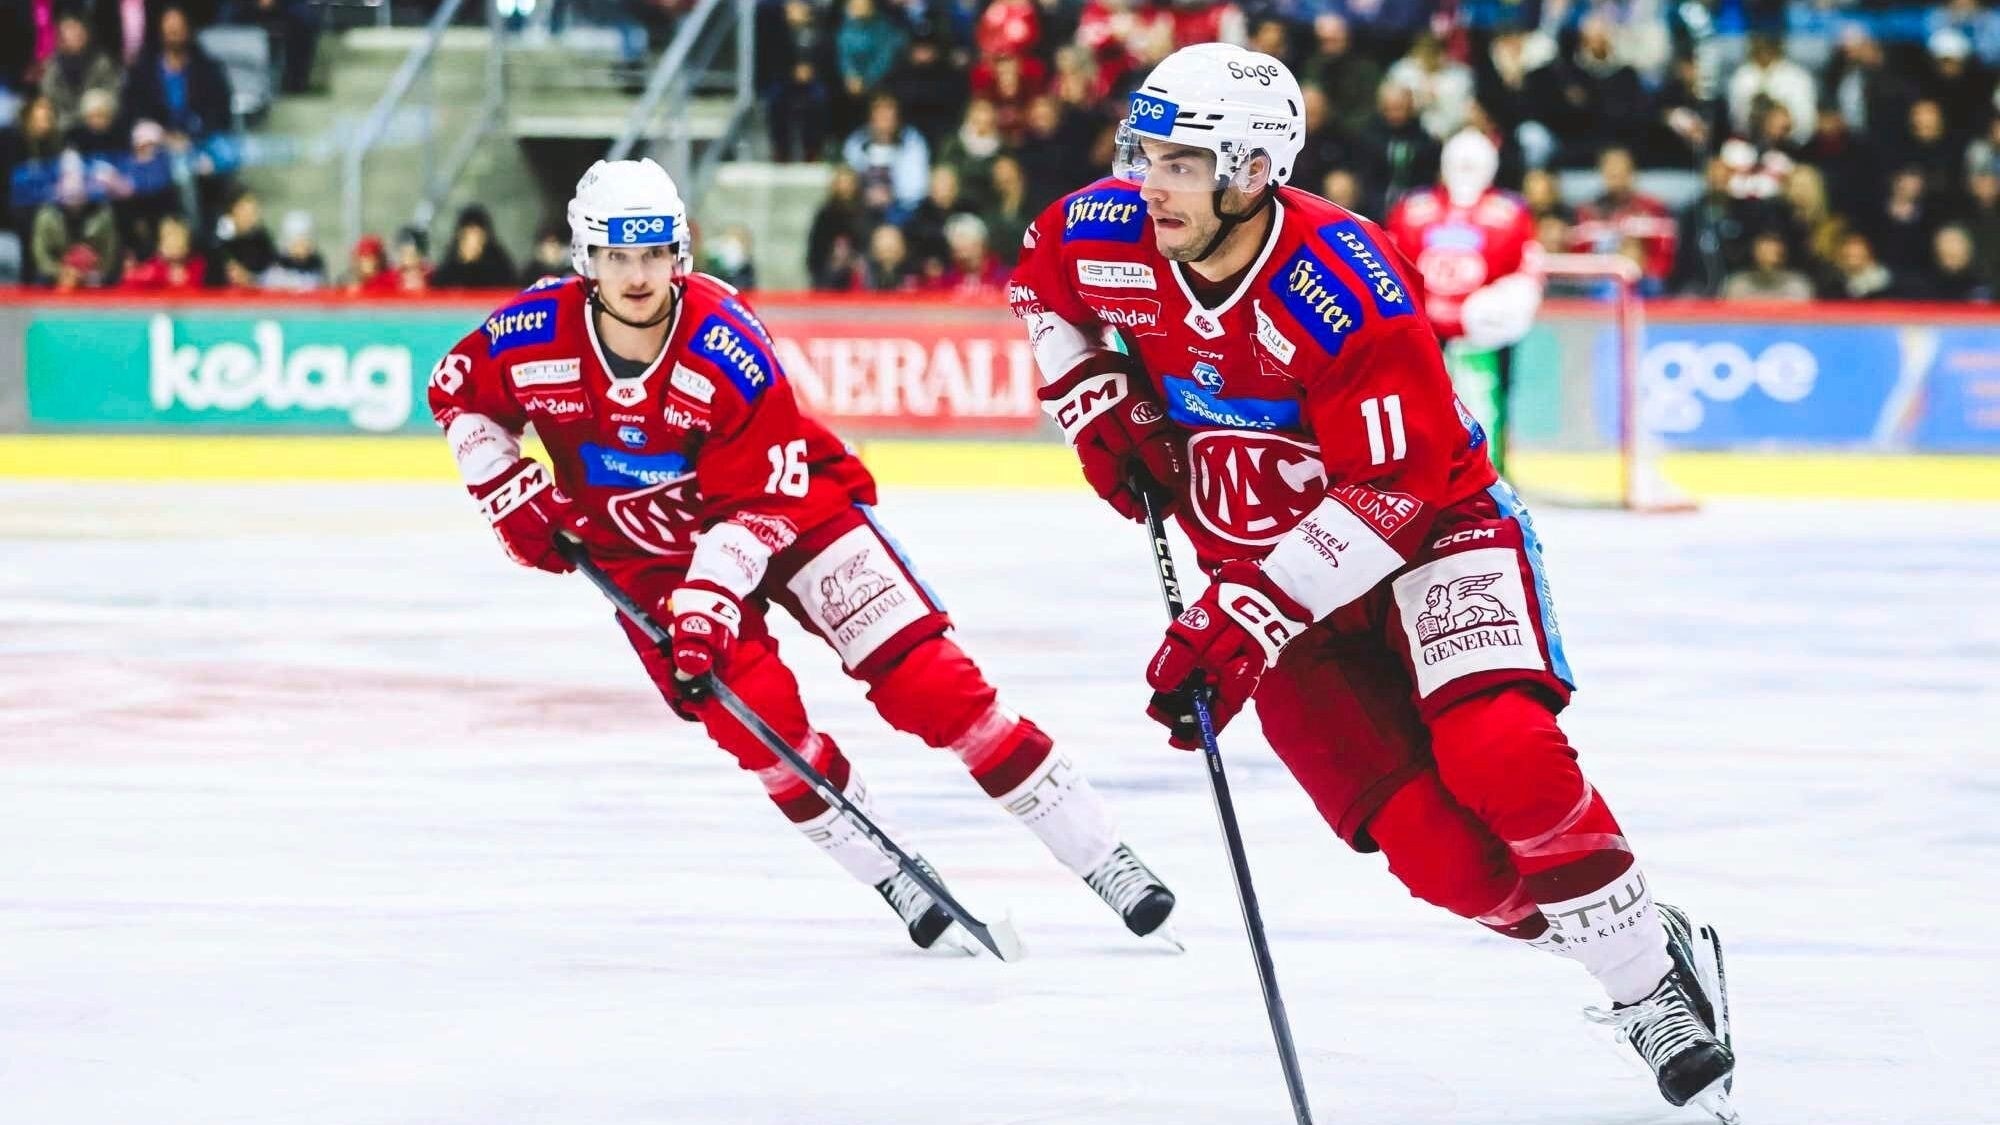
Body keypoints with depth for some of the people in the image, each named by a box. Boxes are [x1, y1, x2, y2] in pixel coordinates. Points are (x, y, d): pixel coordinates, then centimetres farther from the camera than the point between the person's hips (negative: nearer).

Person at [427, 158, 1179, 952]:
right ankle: (896, 882, 1)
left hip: (788, 506, -2)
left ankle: (1101, 858, -8)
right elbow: (456, 394, 2)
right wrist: (510, 494, -6)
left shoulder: (730, 350, -27)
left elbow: (757, 505, -22)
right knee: (757, 715, -18)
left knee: (924, 677, -12)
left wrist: (711, 598, -32)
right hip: (645, 552, 2)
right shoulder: (533, 337, -19)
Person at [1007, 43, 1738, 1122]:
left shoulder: (1347, 288, -28)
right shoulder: (1109, 237, -11)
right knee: (1432, 847, -15)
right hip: (1267, 567, 4)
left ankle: (1656, 986, -11)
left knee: (1502, 760, -30)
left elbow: (1392, 491, -27)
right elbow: (1039, 282, 15)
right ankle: (1626, 944, 7)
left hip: (1434, 525, -4)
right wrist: (1093, 399, -1)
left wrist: (1247, 620, -31)